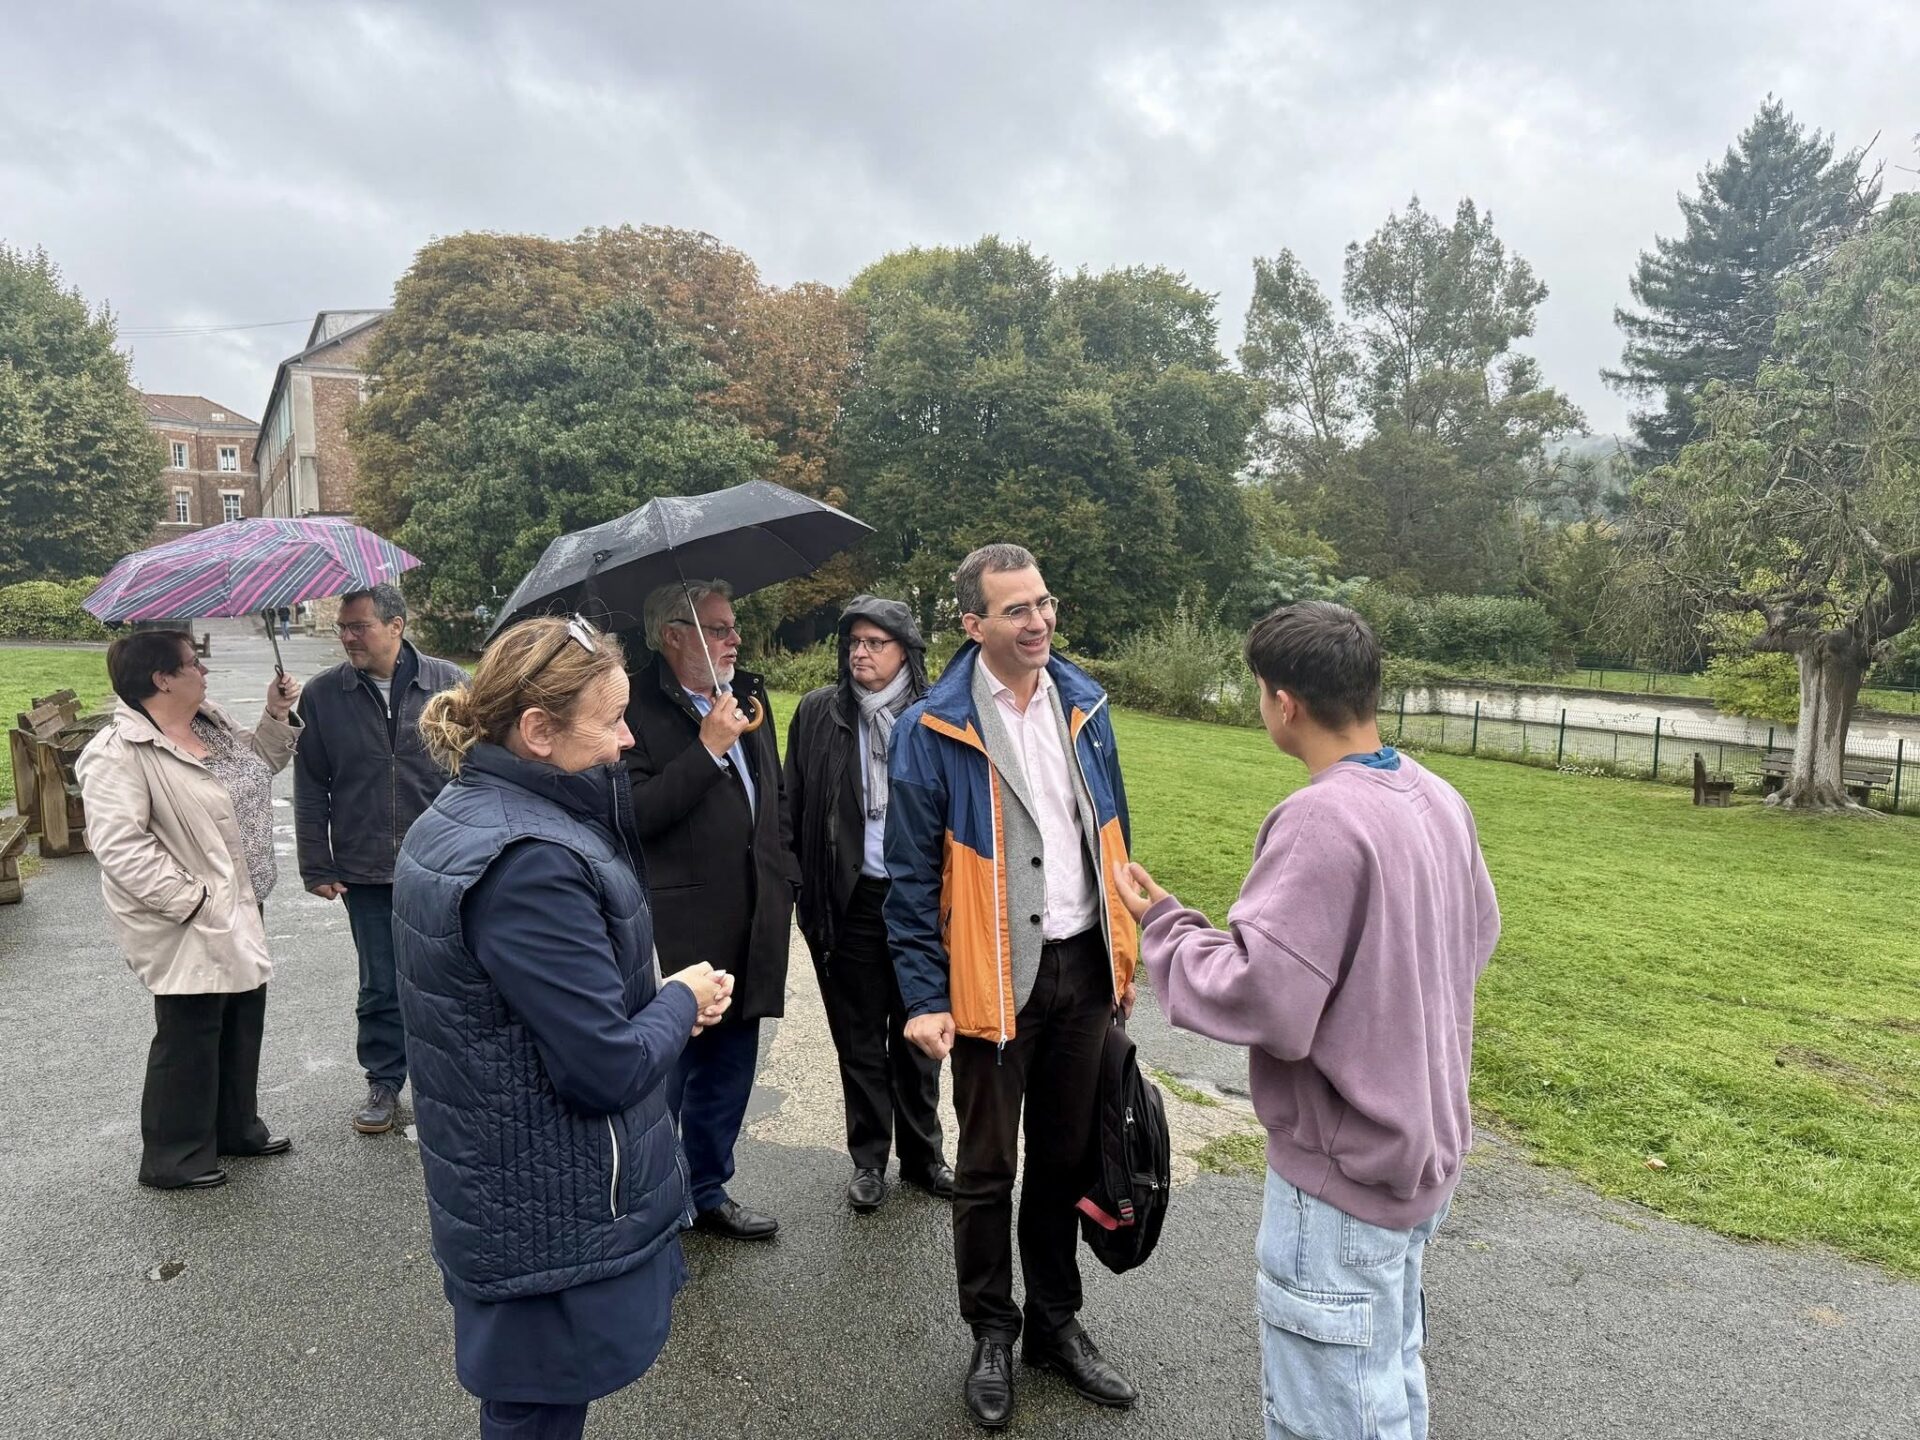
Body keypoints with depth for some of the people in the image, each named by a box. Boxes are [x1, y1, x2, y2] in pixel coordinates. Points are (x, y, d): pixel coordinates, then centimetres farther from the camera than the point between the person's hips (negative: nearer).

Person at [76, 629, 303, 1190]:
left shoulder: (212, 721, 6)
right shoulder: (119, 754, -21)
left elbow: (257, 765, 23)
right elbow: (118, 847, -26)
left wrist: (277, 716, 7)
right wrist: (190, 901, -25)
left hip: (239, 911, 9)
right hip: (191, 925, -9)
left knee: (241, 1023, 20)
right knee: (189, 1038, 4)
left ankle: (236, 1127, 38)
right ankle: (172, 1157, 22)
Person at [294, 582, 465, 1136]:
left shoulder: (448, 683, -3)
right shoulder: (322, 695, 1)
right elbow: (310, 789, 6)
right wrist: (317, 867, 3)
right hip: (365, 872, 1)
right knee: (379, 987, 11)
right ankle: (383, 1083, 29)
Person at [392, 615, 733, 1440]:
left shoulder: (456, 820, 3)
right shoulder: (531, 861, -29)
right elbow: (609, 1067, -27)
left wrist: (657, 1002, 1)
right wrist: (683, 999, -9)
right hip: (555, 1223, -9)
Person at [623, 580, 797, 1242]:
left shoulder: (749, 695, 10)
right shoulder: (637, 708, -13)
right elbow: (632, 814, -23)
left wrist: (784, 879, 14)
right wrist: (708, 748, -22)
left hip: (749, 932, 7)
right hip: (675, 936, -7)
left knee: (728, 1071, 19)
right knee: (663, 1075, 6)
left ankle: (709, 1191, 37)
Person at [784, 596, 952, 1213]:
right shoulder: (818, 714, 0)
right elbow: (795, 806, 3)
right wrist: (804, 884, -3)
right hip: (849, 902, 1)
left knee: (918, 1035, 15)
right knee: (859, 1038, 13)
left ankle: (922, 1154, 32)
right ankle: (868, 1159, 30)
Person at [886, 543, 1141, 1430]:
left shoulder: (1082, 704, 3)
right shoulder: (934, 728, -12)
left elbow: (1113, 835, 11)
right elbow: (911, 875, -10)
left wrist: (1124, 954, 12)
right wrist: (925, 998, -12)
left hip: (1081, 967, 5)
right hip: (995, 978, -4)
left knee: (1067, 1156, 19)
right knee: (987, 1168, 13)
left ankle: (1055, 1322, 38)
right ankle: (992, 1335, 34)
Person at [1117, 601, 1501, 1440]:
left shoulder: (1320, 820, -27)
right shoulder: (1439, 801, 1)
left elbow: (1256, 999, -29)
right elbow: (1474, 936, 15)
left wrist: (1163, 927, -14)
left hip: (1342, 1179, -9)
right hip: (1422, 1151, 9)